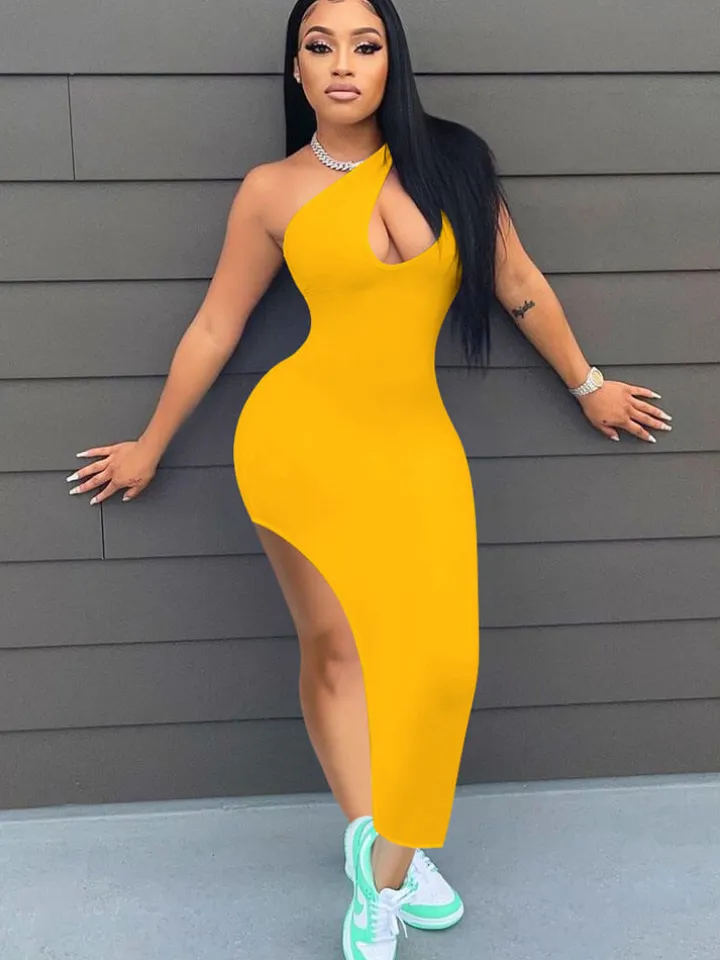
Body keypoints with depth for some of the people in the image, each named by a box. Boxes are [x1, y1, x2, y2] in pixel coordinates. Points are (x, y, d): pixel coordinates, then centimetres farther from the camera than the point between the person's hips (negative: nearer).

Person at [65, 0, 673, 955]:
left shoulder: (450, 159, 4)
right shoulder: (272, 191, 1)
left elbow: (521, 285, 13)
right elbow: (214, 328, 8)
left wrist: (587, 385, 20)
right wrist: (150, 446, 14)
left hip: (416, 443, 2)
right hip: (301, 437, -1)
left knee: (437, 653, -7)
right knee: (334, 645, 2)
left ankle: (382, 854, 14)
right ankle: (385, 854, 20)